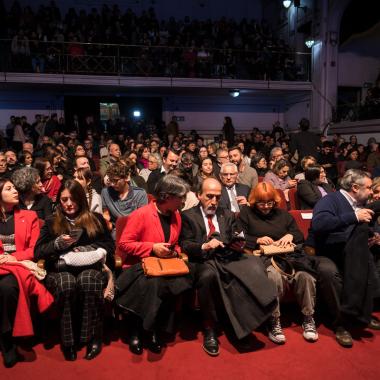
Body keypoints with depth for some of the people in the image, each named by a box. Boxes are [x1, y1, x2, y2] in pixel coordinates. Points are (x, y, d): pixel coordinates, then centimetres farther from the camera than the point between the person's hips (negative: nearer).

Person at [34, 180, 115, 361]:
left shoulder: (96, 219, 16)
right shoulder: (51, 222, 17)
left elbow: (109, 245, 12)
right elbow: (38, 252, 9)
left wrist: (89, 249, -6)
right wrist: (58, 243, -9)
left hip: (90, 267, 0)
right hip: (60, 269, 0)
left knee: (89, 281, -36)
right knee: (67, 284, -36)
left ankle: (93, 338, -22)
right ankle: (68, 341, -20)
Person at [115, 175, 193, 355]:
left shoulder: (176, 215, 9)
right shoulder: (141, 215, -11)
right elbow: (124, 244, -12)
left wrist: (174, 251, 0)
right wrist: (152, 247, -17)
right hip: (139, 266, -5)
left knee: (182, 282, -26)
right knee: (151, 285, -36)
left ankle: (153, 330, -10)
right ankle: (137, 331, -12)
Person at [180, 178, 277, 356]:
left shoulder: (228, 215, 22)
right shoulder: (188, 216, 9)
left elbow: (236, 241, 17)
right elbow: (185, 246, -1)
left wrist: (238, 244, -7)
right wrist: (204, 246, -20)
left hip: (229, 259, 3)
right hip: (204, 261, -3)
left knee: (255, 265, -28)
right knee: (208, 275, -39)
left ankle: (247, 321, -17)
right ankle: (209, 329, -17)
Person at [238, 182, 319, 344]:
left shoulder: (283, 214, 25)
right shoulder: (246, 213, 15)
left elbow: (299, 235, 21)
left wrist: (290, 235, -2)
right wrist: (257, 240, -8)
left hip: (288, 254, 4)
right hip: (263, 256, -3)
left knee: (305, 275, -28)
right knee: (274, 276, -38)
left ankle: (308, 319, -10)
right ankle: (273, 322, -23)